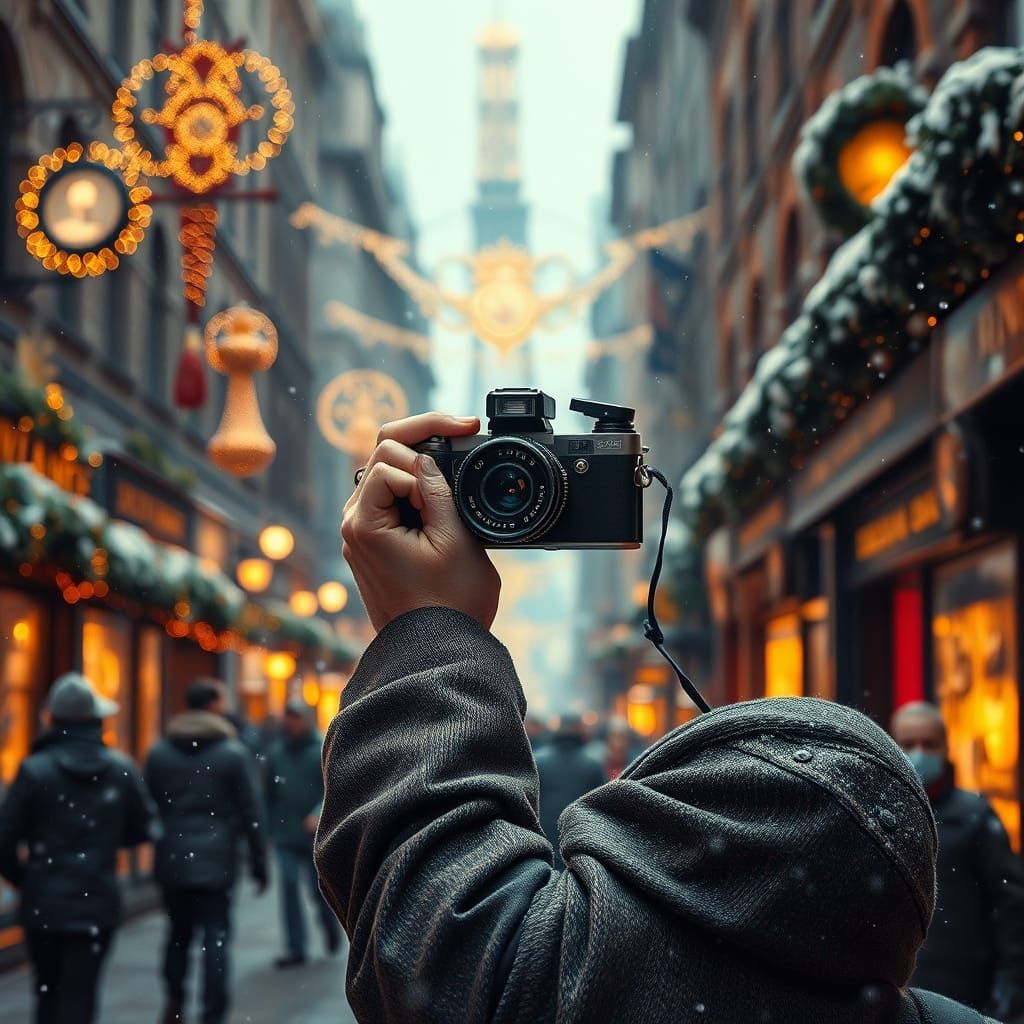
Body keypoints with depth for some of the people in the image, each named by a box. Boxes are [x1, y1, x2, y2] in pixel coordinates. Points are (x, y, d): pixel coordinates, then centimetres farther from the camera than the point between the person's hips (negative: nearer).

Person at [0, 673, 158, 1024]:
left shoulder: (35, 770, -10)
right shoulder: (122, 770, -3)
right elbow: (144, 829, 6)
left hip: (43, 904, 0)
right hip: (98, 904, 0)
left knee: (48, 995, 19)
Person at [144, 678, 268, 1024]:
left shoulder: (159, 751, 6)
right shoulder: (233, 753, -4)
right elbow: (250, 814, -4)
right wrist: (259, 865, 3)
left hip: (172, 861, 3)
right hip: (216, 862, -3)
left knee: (178, 932, 18)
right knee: (215, 938, 0)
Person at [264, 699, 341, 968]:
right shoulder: (276, 751, 7)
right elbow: (270, 792, 13)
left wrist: (319, 814, -26)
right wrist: (269, 827, 11)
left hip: (315, 834, -3)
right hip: (286, 835, 3)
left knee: (319, 888, 6)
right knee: (289, 888, -5)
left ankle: (331, 928, 37)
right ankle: (295, 948, -2)